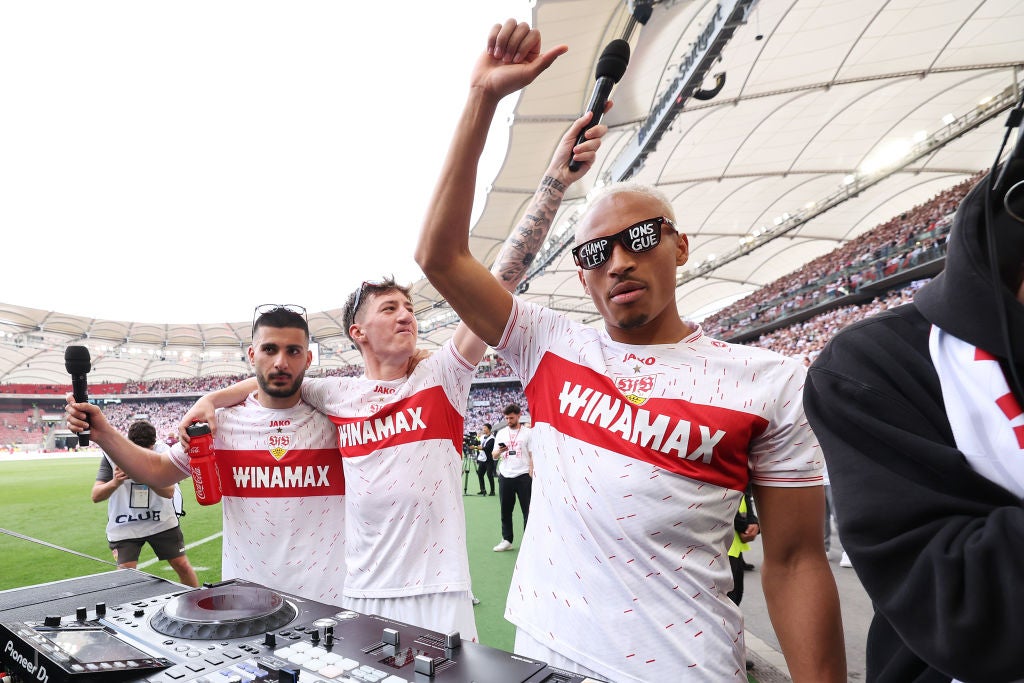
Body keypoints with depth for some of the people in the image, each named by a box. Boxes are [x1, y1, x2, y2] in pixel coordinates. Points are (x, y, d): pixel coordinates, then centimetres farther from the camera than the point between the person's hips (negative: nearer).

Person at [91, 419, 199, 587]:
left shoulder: (163, 452, -14)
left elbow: (169, 492, -23)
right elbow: (96, 496, -16)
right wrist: (115, 482, -37)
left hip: (162, 522, 1)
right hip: (123, 527, 0)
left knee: (183, 566, 5)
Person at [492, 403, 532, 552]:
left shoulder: (528, 433, 2)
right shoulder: (501, 433, 12)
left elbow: (532, 456, 1)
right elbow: (494, 456, 10)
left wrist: (531, 475, -8)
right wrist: (499, 451, -13)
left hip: (523, 476, -3)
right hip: (505, 476, 4)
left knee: (528, 509, 0)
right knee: (505, 510, 7)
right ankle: (507, 540, 17)